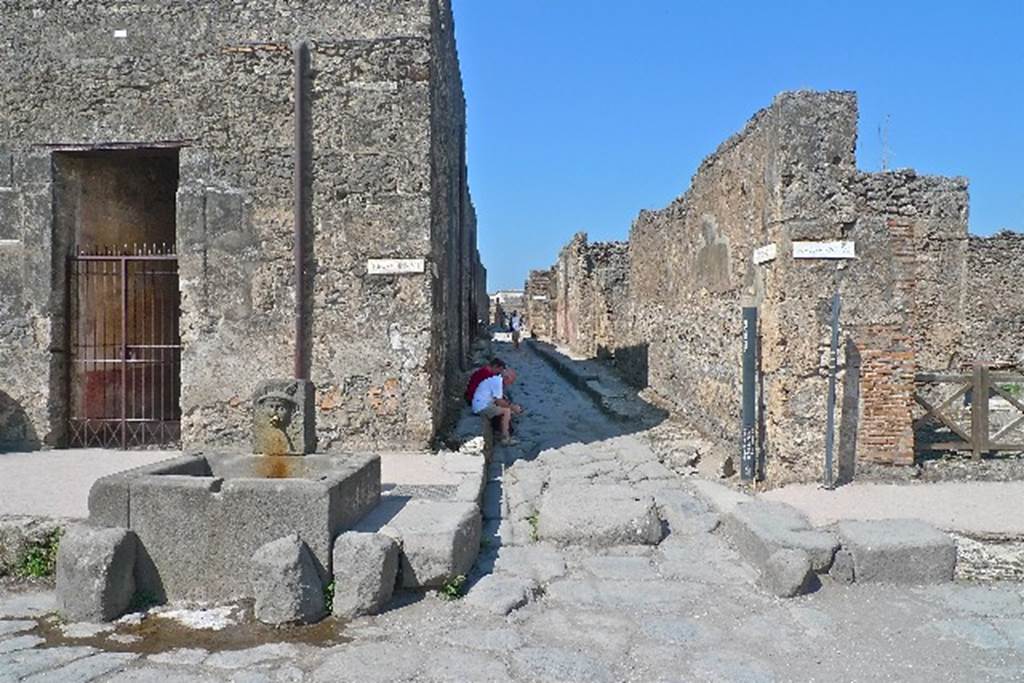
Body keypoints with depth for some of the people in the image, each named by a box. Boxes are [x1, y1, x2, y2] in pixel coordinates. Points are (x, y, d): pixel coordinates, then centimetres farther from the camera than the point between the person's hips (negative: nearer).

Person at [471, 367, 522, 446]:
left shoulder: (497, 379, 14)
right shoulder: (497, 381, -17)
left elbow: (501, 399, 21)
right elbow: (499, 401, -19)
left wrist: (513, 405, 10)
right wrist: (512, 407, -8)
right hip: (482, 407, -10)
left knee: (507, 408, 14)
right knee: (507, 411, -14)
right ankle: (505, 439, -13)